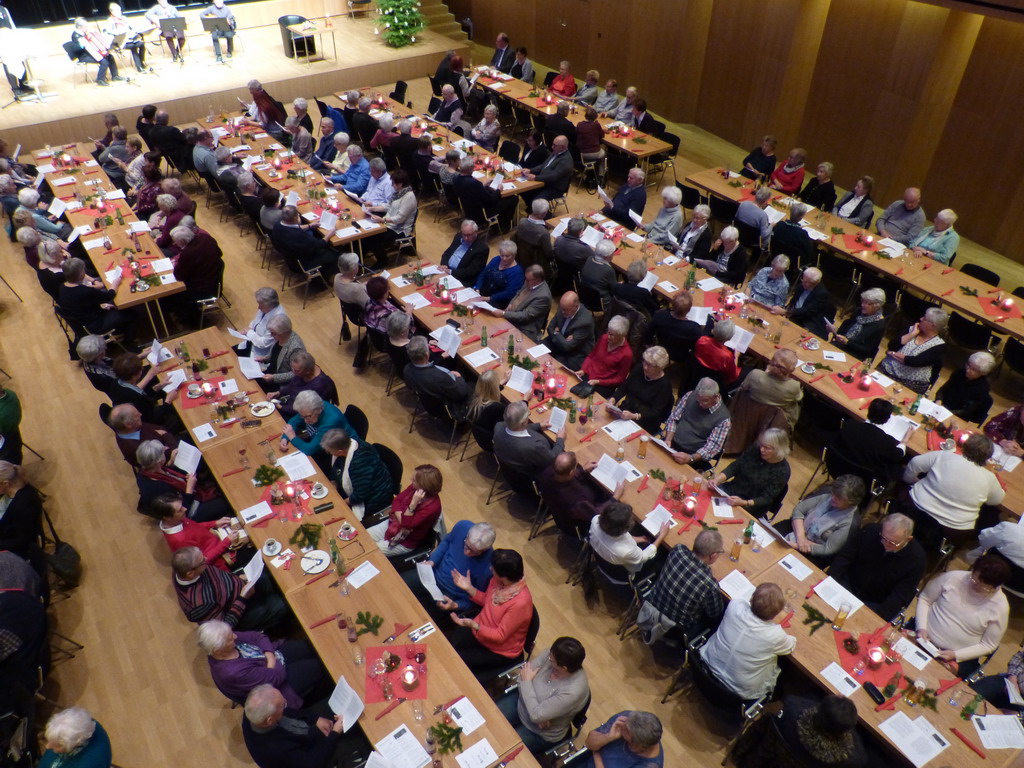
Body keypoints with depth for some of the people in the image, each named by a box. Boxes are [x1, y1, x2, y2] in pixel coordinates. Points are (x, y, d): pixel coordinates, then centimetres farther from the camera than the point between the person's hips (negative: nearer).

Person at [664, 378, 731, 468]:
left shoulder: (723, 418, -13)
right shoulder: (690, 396, -2)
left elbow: (712, 447, -17)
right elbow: (673, 419, 5)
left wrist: (690, 458, -32)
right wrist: (668, 440, -12)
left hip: (694, 458, -4)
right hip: (672, 445, 4)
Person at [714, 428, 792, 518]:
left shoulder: (782, 471, -16)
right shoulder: (755, 449, -6)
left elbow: (766, 499, -17)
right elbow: (734, 467, -3)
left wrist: (743, 503, -33)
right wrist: (717, 479, -22)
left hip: (752, 507, -5)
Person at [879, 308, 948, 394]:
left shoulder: (939, 346, -6)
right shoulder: (913, 329, 9)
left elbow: (915, 362, -18)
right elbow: (892, 346, -2)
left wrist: (892, 354, -7)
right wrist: (912, 334, -7)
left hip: (910, 383, -4)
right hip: (887, 370, 4)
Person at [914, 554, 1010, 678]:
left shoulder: (1000, 607, -9)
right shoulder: (952, 577, -10)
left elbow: (988, 645, -2)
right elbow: (924, 599, 3)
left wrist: (955, 655, -13)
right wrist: (921, 627, -11)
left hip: (958, 658, 0)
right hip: (923, 638, 1)